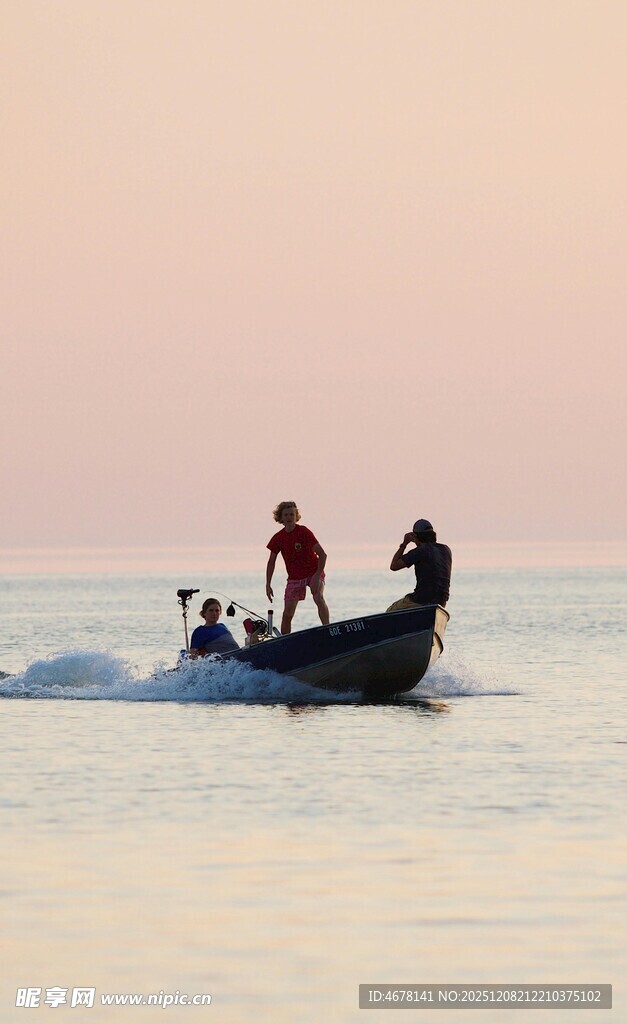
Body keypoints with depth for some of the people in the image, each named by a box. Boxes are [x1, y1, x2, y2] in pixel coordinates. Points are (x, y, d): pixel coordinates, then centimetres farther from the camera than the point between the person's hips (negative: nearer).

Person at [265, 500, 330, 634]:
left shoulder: (303, 532, -16)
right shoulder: (278, 538, -3)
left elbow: (322, 554, -18)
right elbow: (271, 562, 9)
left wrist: (317, 576, -27)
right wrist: (268, 585, 3)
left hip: (313, 573, -4)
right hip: (294, 577, 4)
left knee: (319, 598, -32)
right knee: (287, 614, 1)